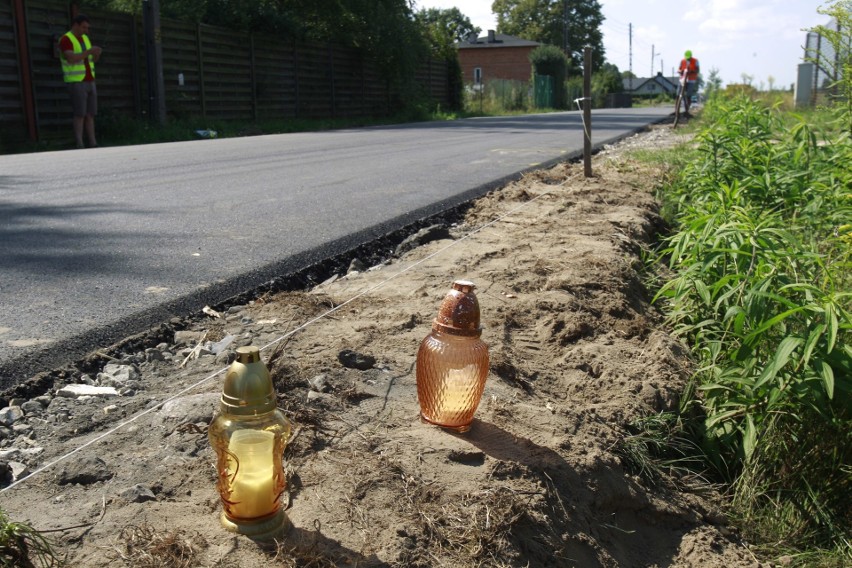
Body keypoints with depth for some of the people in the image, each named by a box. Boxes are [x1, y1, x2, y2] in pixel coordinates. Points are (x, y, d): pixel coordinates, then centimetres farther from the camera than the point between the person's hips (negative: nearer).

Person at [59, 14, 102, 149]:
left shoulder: (84, 38, 13)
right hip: (76, 83, -7)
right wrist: (89, 51, -29)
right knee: (80, 114, -10)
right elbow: (71, 59, -26)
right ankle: (79, 146, -5)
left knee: (90, 114, 5)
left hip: (89, 82, 7)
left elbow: (92, 60, 12)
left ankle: (93, 144, 6)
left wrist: (97, 54, -11)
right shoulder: (65, 40, -12)